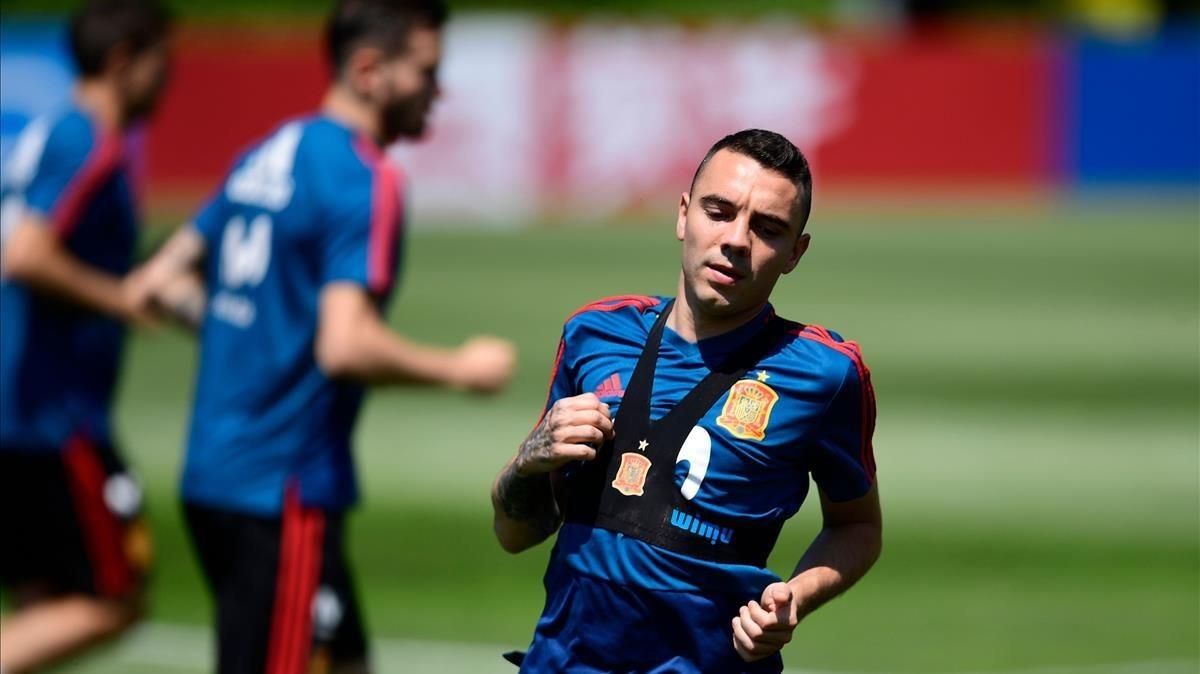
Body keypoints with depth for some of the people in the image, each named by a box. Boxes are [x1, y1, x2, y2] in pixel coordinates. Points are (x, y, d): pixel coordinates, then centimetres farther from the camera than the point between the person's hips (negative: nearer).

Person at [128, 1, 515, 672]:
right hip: (283, 492, -9)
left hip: (214, 474, 9)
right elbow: (346, 347, -25)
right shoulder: (365, 179, -15)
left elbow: (155, 283, 16)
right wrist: (459, 367, -11)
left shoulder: (268, 156, 11)